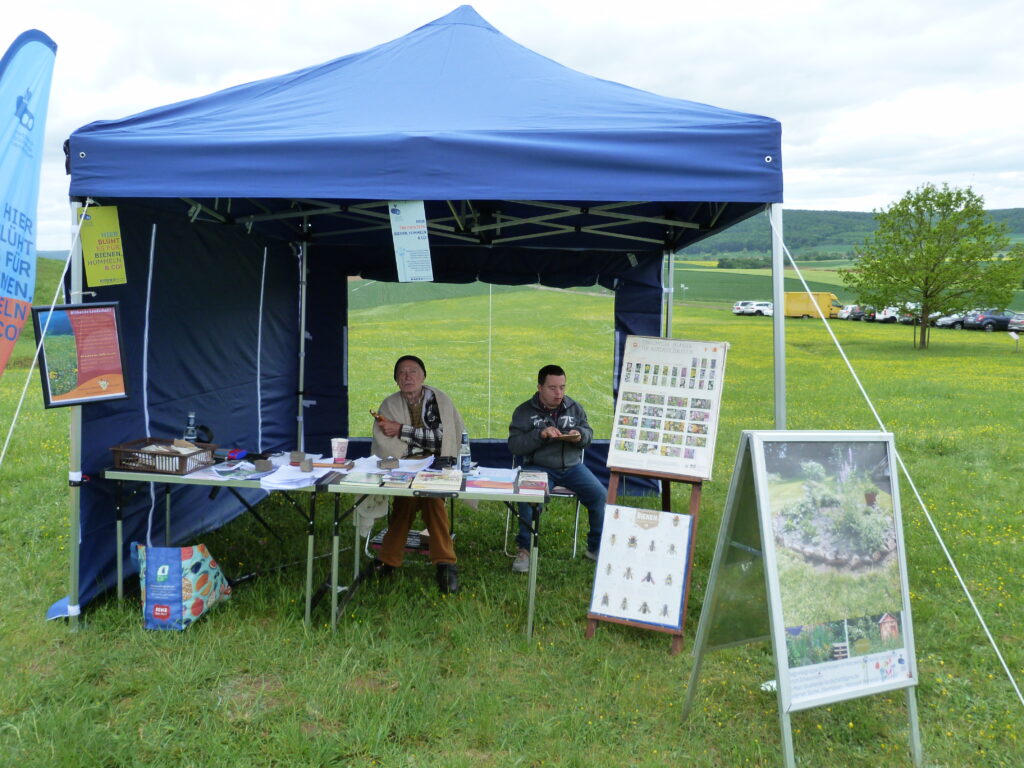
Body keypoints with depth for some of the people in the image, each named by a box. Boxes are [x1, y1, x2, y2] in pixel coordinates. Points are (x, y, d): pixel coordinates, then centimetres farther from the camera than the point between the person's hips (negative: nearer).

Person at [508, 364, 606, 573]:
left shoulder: (574, 408, 9)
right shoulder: (525, 411, -1)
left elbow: (588, 434, 17)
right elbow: (514, 446, -8)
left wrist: (580, 435, -9)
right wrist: (540, 434, -23)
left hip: (572, 466, 3)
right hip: (538, 466, -3)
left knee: (601, 495, -15)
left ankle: (597, 547, 5)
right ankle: (524, 549, -12)